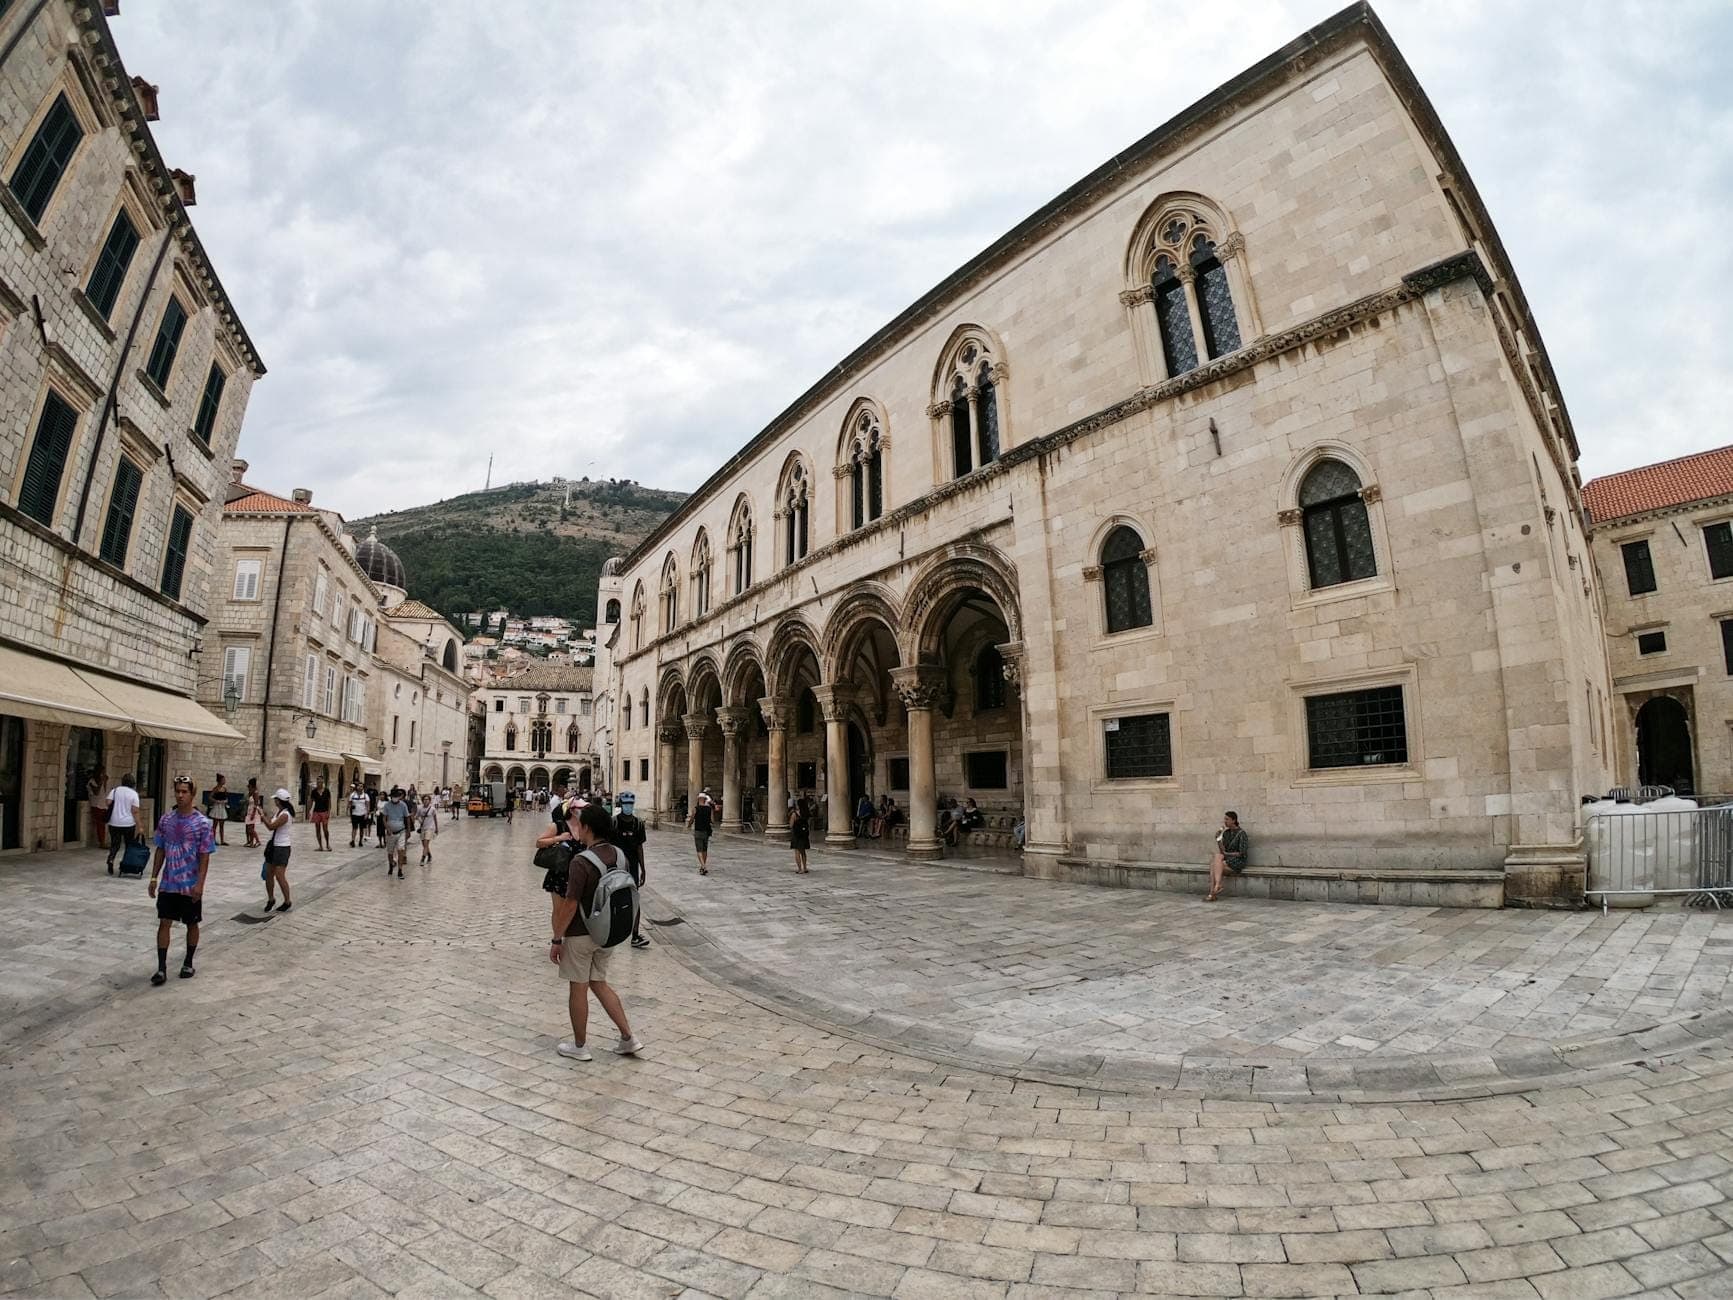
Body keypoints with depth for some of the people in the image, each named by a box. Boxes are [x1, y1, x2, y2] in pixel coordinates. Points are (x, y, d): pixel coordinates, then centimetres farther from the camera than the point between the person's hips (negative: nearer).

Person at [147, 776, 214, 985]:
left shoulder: (202, 822, -11)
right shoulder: (165, 819, 1)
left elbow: (205, 856, -10)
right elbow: (160, 850, 9)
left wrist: (199, 884, -15)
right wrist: (154, 877, 4)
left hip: (190, 885, -3)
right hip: (168, 883, 3)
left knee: (191, 924, 9)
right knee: (164, 923, 0)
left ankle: (188, 963, 24)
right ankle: (161, 969, 6)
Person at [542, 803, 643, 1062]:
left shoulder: (581, 862, -24)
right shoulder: (618, 854, -2)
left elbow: (569, 906, -21)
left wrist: (556, 939, -10)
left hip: (580, 934, -7)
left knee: (578, 988, 11)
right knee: (599, 983, 19)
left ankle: (579, 1046, 26)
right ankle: (628, 1038, 17)